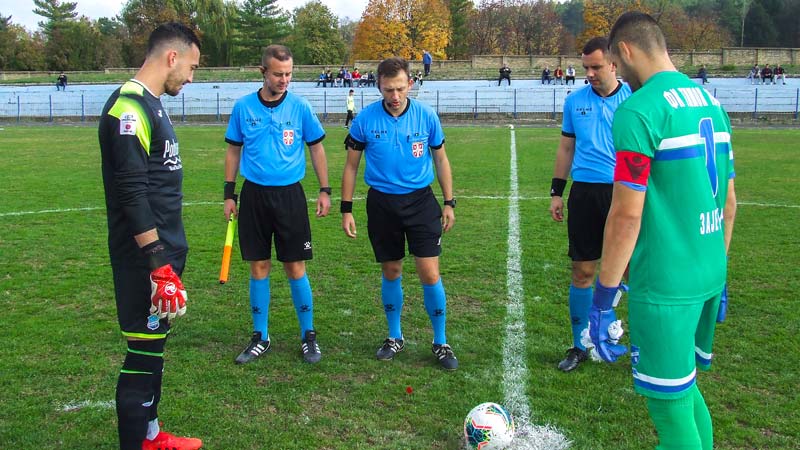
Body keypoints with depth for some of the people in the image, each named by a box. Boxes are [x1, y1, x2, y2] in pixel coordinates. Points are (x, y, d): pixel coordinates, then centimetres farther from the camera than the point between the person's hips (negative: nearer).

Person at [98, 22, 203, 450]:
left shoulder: (150, 104, 14)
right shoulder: (130, 106, -17)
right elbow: (132, 194, -23)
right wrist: (159, 264, -24)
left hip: (163, 250, 10)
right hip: (146, 257, -10)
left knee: (154, 345, 19)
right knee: (144, 351, -2)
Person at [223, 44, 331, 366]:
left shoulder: (300, 107, -2)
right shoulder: (243, 107, 1)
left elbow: (316, 148, 5)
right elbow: (233, 151, 9)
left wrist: (324, 190, 1)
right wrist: (229, 194, 6)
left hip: (290, 195, -1)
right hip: (254, 195, 2)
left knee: (295, 268, 1)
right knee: (259, 267, 7)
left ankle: (308, 335, 16)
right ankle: (260, 337, 20)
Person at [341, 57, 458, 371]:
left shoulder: (426, 115, -5)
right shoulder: (365, 119, -6)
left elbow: (440, 159, 7)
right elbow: (351, 165, 2)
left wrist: (449, 202, 5)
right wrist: (346, 209, 0)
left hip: (420, 200, -1)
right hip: (381, 203, 1)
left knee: (430, 273, -6)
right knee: (391, 272, 11)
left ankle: (440, 342, 12)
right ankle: (395, 337, 30)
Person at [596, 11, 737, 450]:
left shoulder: (638, 110, -16)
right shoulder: (711, 102, 10)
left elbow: (626, 216, -18)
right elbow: (729, 201, 16)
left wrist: (603, 301, -11)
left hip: (664, 284, -8)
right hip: (710, 277, 8)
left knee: (672, 412, 4)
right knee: (686, 389, 23)